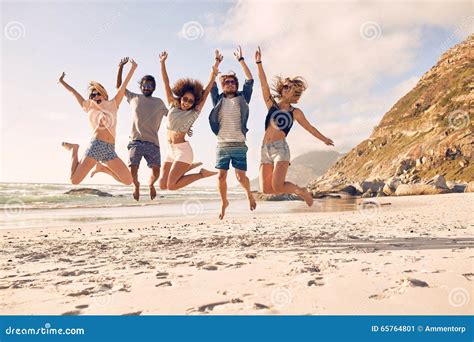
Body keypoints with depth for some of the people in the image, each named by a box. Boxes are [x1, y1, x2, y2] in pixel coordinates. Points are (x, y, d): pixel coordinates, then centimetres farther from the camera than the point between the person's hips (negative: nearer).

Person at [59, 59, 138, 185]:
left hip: (110, 150, 2)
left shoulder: (112, 105, 18)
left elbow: (123, 87, 15)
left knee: (128, 181, -7)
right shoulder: (89, 107, 16)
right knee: (74, 180, -6)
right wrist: (62, 82, 40)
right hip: (96, 145, -1)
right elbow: (74, 92, 29)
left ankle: (102, 168, 19)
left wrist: (133, 68, 14)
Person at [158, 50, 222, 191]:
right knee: (162, 185, 3)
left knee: (171, 185, -14)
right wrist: (162, 63, 5)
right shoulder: (173, 105, 10)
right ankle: (187, 167, 22)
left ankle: (202, 174, 3)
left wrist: (215, 69, -15)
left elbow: (207, 90, -8)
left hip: (183, 150, -6)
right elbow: (166, 83, 9)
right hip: (170, 150, 6)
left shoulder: (195, 112, -2)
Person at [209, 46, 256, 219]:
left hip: (239, 145, -1)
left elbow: (250, 80, 1)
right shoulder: (218, 100, 11)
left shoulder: (242, 98, 8)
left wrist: (241, 60, 1)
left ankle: (249, 194, 27)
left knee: (241, 176, -3)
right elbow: (212, 83, 5)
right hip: (222, 145, 1)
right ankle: (224, 202, 21)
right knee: (221, 176, 0)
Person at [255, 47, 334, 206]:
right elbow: (264, 85, 5)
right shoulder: (271, 104, 14)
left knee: (277, 187, -19)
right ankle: (288, 185, 26)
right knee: (265, 189, -3)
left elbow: (310, 127, 21)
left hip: (280, 149, -3)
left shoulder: (295, 112, 10)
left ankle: (301, 191, 10)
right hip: (265, 150, 3)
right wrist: (259, 62, -4)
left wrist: (324, 139, 28)